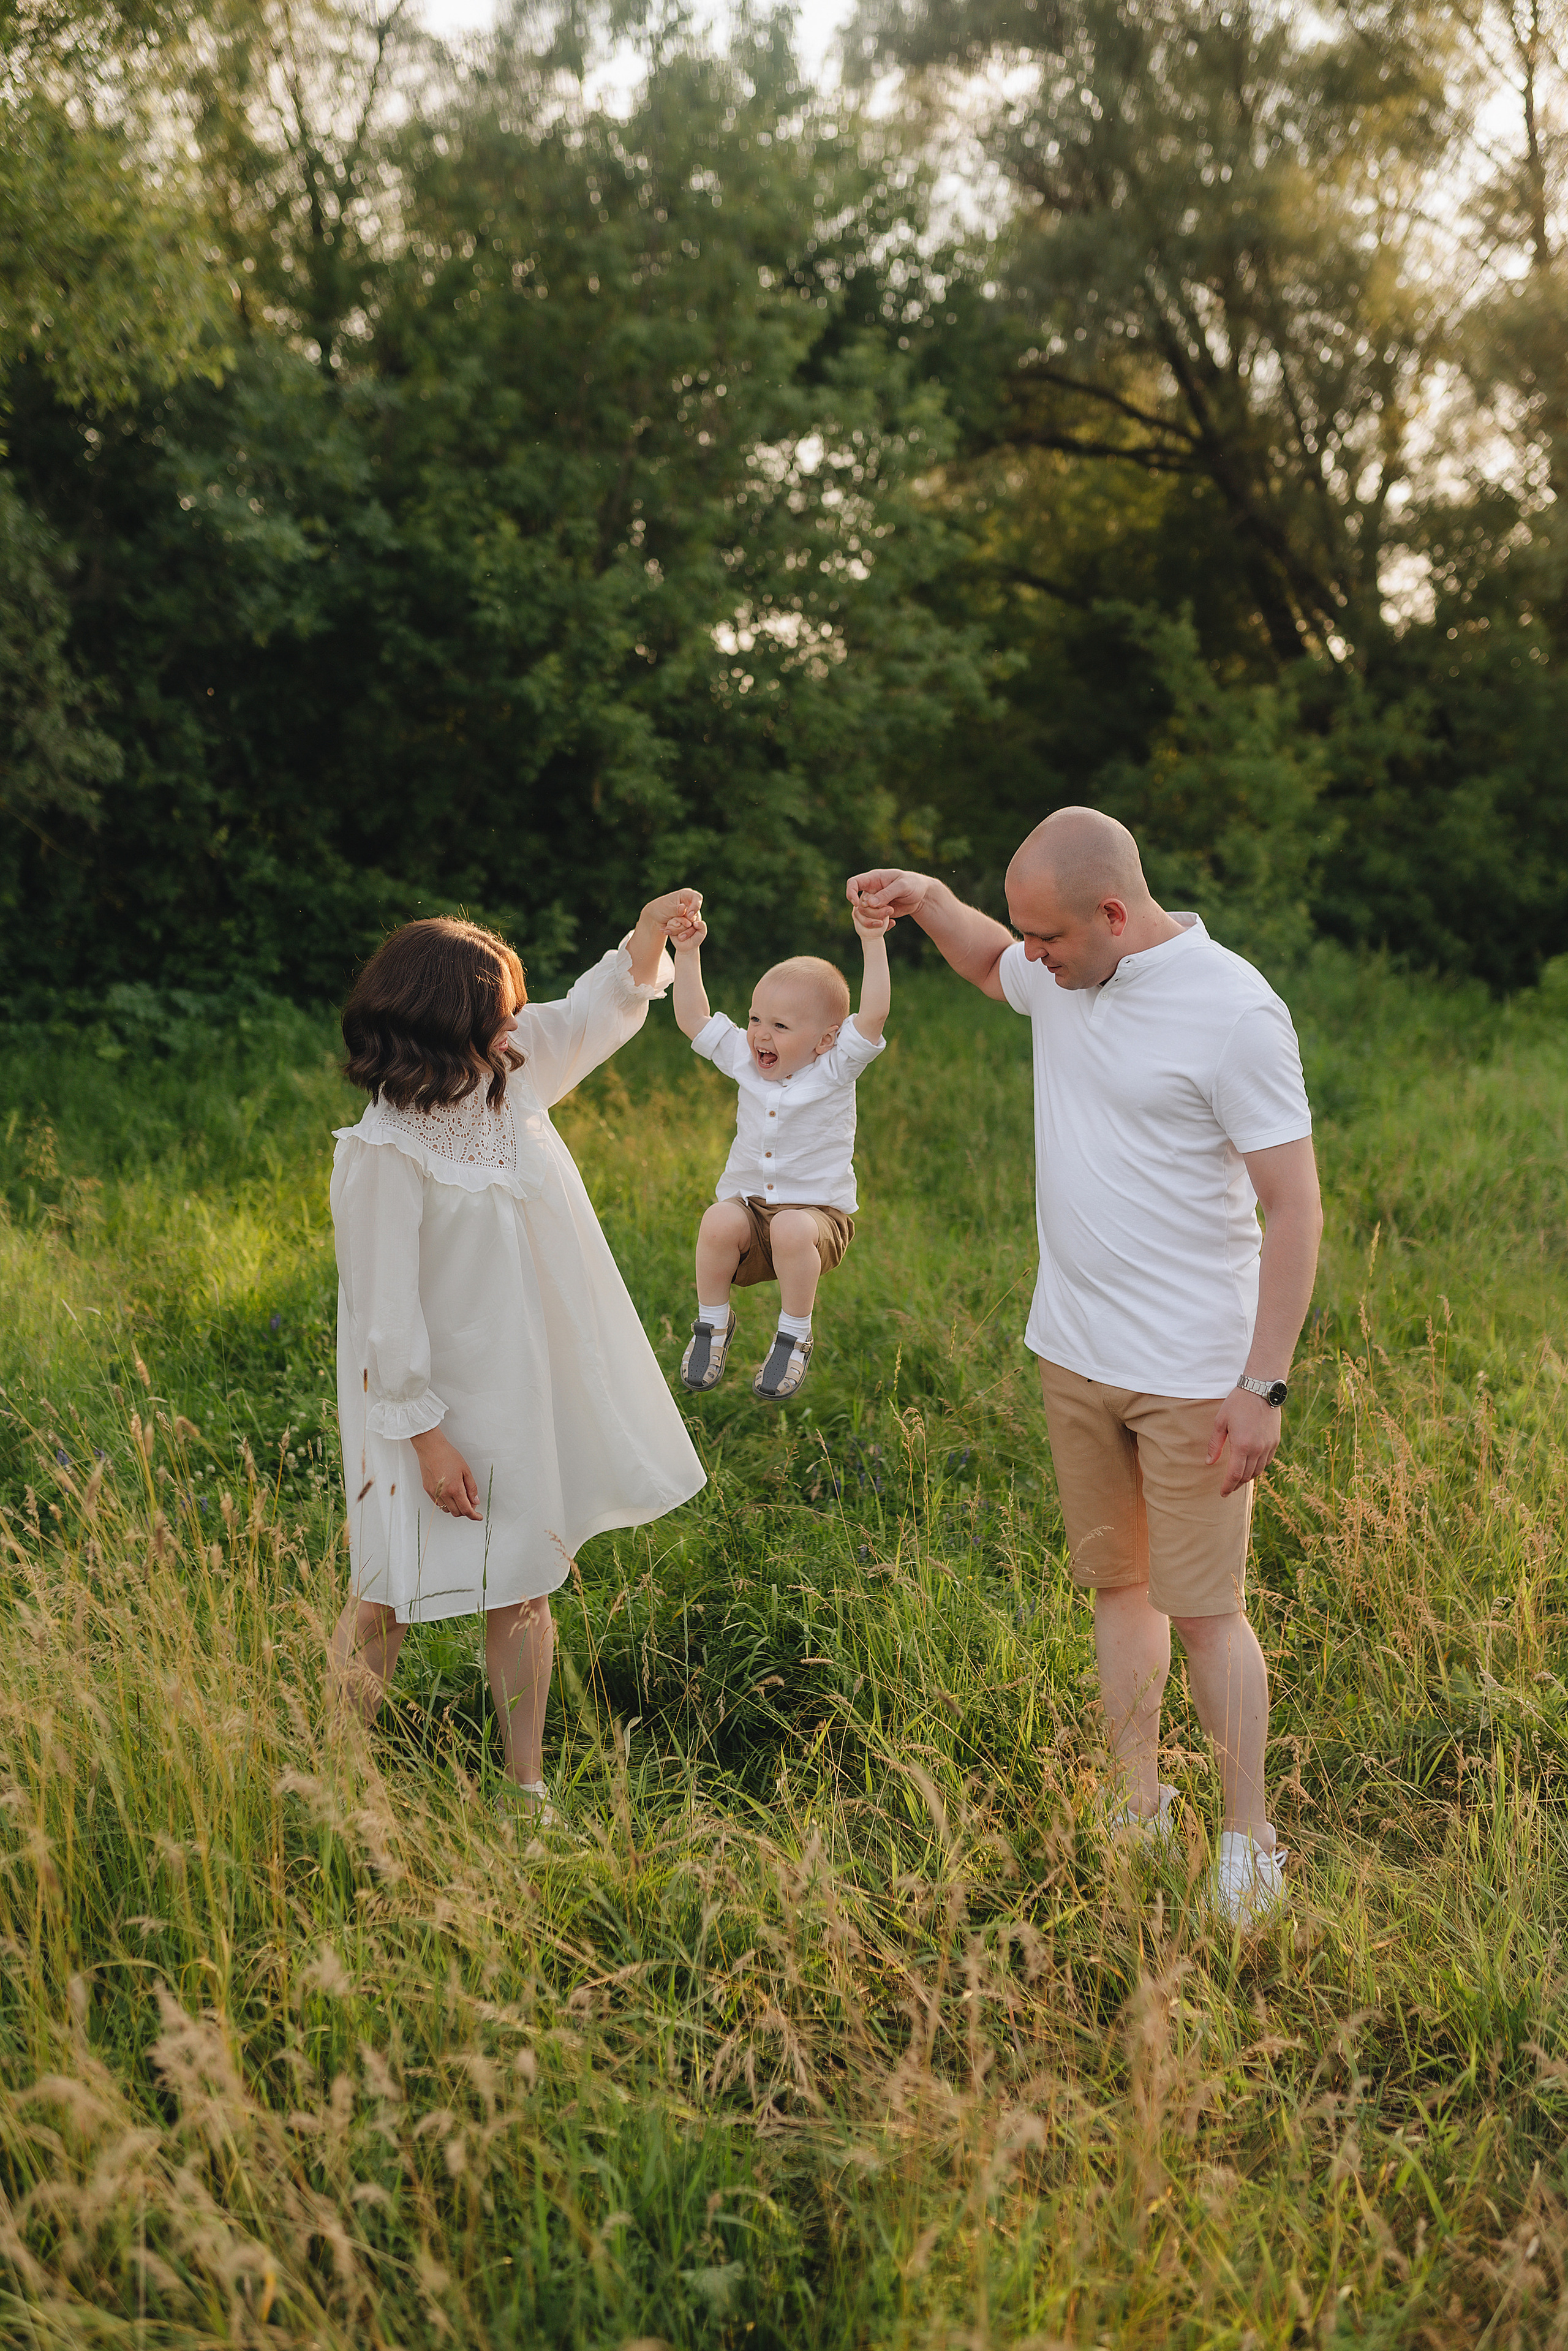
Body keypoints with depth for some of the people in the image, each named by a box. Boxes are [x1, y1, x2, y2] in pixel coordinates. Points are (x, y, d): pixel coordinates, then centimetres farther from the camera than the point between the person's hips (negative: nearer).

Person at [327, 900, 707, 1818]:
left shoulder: (512, 1070, -3)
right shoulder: (384, 1154, -23)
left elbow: (600, 1009, 11)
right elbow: (384, 1311, -20)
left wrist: (650, 934, -8)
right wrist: (427, 1438, -18)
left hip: (530, 1390, 7)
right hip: (442, 1404, -7)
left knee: (523, 1589, 14)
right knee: (387, 1598, 7)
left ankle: (529, 1788, 25)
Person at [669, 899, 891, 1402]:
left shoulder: (834, 1070, -8)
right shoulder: (745, 1062, 4)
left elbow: (874, 1015, -21)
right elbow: (693, 1019, 7)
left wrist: (872, 942, -26)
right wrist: (687, 953, 0)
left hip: (817, 1211, -3)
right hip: (747, 1203, 4)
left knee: (793, 1230, -36)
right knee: (719, 1222, -29)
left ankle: (794, 1336, -13)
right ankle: (712, 1322, -4)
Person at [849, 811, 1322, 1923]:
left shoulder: (1233, 1010, -19)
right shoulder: (1060, 974, 2)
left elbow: (1295, 1208, -17)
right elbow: (988, 962, 29)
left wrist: (1263, 1386, -19)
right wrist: (929, 900, 8)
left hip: (1193, 1372, -7)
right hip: (1075, 1352, 7)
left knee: (1204, 1611, 0)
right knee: (1117, 1585, 15)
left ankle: (1249, 1841, 16)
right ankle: (1140, 1812, 28)